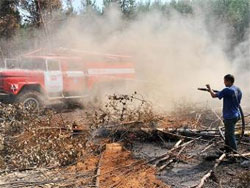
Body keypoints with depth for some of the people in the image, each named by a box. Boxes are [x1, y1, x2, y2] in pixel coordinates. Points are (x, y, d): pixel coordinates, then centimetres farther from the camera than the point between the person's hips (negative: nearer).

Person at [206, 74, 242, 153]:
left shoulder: (227, 90, -19)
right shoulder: (238, 90, 6)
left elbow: (214, 95, -15)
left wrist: (209, 88, 3)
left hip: (230, 116, -9)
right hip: (236, 115, 9)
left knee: (230, 135, 1)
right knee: (228, 134, 21)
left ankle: (234, 152, 7)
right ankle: (227, 149, 32)